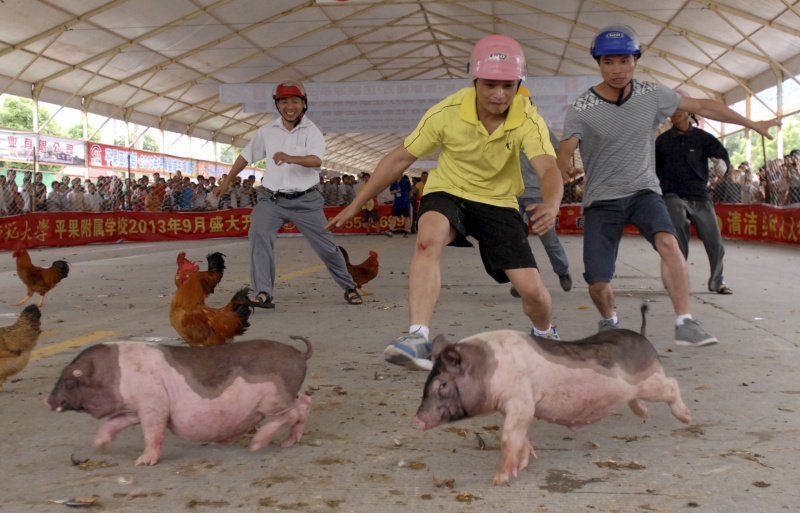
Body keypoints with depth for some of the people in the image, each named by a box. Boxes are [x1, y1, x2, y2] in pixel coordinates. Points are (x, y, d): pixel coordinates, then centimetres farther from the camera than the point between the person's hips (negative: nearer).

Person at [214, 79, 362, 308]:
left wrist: (291, 158, -42)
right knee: (259, 234, -24)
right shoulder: (267, 131, 6)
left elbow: (316, 160, -24)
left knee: (326, 246, 2)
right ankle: (263, 294, -23)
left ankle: (349, 287, 25)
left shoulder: (311, 131, -5)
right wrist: (226, 182, 22)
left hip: (305, 201, -2)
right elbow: (246, 156, 18)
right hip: (272, 199, 2)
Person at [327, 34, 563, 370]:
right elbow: (402, 157, -12)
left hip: (498, 202, 1)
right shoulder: (447, 112, -20)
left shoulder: (528, 120, -20)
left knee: (532, 290, -5)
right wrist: (356, 204, -9)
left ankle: (544, 335, 32)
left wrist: (551, 206, -58)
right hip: (448, 192, -1)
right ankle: (418, 338, -41)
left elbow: (549, 169, -34)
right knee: (428, 240, -36)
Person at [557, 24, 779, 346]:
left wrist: (753, 124, 13)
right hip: (602, 199, -1)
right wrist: (565, 168, -49)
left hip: (643, 190, 1)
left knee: (667, 241, -30)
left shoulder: (652, 95, -1)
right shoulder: (581, 109, -10)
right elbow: (565, 150, -24)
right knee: (597, 284, -7)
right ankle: (609, 321, 27)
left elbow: (701, 106, 9)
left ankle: (685, 324, -24)